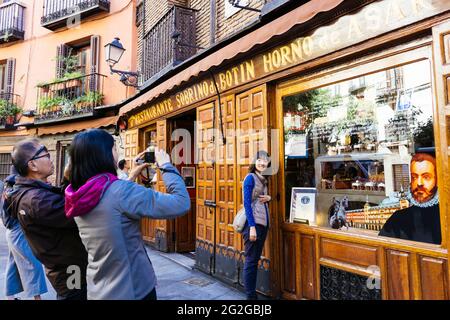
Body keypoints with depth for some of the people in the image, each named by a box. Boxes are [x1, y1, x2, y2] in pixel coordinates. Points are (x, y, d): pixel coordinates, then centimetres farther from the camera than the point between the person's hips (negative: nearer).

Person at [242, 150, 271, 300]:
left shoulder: (263, 179, 14)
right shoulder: (250, 177, -8)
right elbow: (247, 203, -14)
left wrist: (268, 198, 0)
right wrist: (252, 226, -19)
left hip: (263, 223, 8)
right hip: (253, 223, -8)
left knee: (255, 260, 14)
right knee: (251, 261, 0)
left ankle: (253, 294, 25)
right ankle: (250, 296, 10)